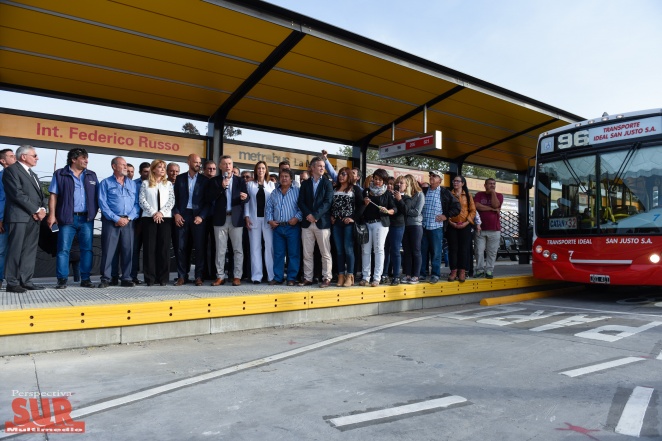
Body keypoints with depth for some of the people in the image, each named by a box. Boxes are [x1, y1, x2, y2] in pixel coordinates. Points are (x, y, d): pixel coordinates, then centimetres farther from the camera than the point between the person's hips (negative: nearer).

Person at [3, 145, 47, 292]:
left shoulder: (33, 174, 23)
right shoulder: (12, 170, -3)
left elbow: (39, 195, 20)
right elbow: (17, 194, -13)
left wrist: (42, 209, 0)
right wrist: (36, 210, -13)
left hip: (34, 218, 8)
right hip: (20, 217, -8)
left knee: (30, 251, 6)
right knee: (15, 250, -5)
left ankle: (26, 281, 10)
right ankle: (12, 283, -2)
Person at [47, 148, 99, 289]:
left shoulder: (91, 175, 14)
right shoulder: (60, 174, 5)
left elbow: (98, 196, 15)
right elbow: (53, 195, 1)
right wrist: (52, 214, -7)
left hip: (86, 218, 3)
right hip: (67, 218, -3)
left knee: (87, 249, 3)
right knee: (63, 249, -3)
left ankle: (85, 279, 10)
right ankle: (62, 279, 3)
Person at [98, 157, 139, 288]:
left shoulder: (133, 184, 16)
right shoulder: (105, 183, 7)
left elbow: (137, 203, 9)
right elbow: (103, 204, -2)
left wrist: (128, 218, -6)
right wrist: (116, 219, -11)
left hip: (128, 222, 3)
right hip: (111, 221, -2)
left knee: (128, 250, 1)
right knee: (108, 250, -3)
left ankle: (126, 278, 8)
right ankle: (105, 278, 4)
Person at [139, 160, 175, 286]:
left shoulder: (168, 184, 12)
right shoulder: (145, 183, 8)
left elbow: (171, 201, 4)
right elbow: (142, 200, 0)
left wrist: (161, 212, -9)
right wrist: (153, 213, -10)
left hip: (165, 218, 1)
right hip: (149, 218, -1)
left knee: (164, 248, 0)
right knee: (150, 248, -1)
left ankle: (163, 278, 5)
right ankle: (150, 278, 3)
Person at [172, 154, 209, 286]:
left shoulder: (204, 180, 5)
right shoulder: (180, 178, 9)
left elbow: (208, 201, 2)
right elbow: (175, 198, 8)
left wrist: (201, 216, -9)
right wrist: (176, 214, -5)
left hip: (198, 217, -1)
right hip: (182, 216, 1)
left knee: (199, 247, -1)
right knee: (181, 247, 1)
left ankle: (198, 276, 6)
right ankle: (182, 276, 9)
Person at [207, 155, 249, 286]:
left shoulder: (240, 181, 8)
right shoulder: (214, 181, 6)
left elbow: (246, 198, 1)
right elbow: (209, 199, -5)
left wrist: (244, 197, -22)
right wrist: (221, 187, -14)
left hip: (236, 218, 0)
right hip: (220, 219, 0)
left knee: (238, 249, 1)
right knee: (220, 250, 5)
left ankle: (237, 276, 8)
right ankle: (220, 276, 12)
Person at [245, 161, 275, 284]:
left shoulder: (271, 185, 9)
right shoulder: (250, 184, 10)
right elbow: (247, 201, 6)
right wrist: (247, 217, -4)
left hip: (268, 219, 0)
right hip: (254, 219, 0)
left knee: (270, 246, -4)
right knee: (255, 247, 1)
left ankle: (272, 275, 0)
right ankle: (257, 276, 2)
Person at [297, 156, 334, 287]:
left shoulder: (327, 183, 5)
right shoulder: (305, 184, 13)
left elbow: (328, 202, -6)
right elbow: (301, 202, 5)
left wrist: (316, 215, -15)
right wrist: (308, 215, -12)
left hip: (322, 222, -2)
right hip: (307, 223, 3)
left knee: (325, 253, 0)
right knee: (307, 253, 5)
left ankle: (326, 278, 8)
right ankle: (307, 278, 13)